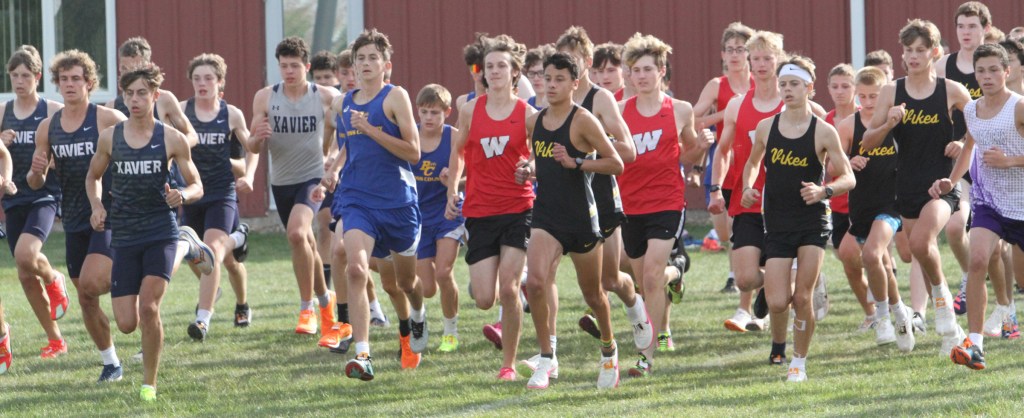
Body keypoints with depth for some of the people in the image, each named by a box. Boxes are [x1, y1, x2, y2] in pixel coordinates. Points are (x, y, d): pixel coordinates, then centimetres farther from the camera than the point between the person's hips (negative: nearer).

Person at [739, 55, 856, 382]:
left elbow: (848, 178, -4)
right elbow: (753, 162, 20)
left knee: (802, 299, -7)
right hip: (777, 224, 2)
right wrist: (747, 188, 0)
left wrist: (824, 191, -23)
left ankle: (799, 363, 9)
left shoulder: (823, 132, -6)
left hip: (813, 222, -2)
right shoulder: (766, 128, 2)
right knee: (777, 304, -7)